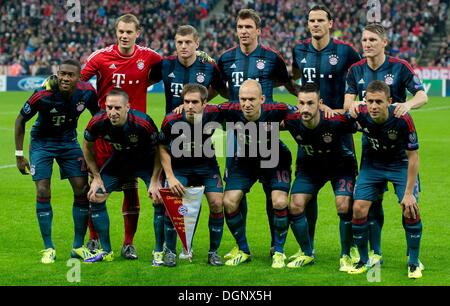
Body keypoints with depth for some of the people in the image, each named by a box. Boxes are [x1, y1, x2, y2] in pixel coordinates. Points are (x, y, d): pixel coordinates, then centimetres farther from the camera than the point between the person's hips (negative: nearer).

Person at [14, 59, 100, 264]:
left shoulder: (86, 93, -18)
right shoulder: (43, 96, -27)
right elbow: (20, 121, -11)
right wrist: (19, 155, -10)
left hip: (69, 142, 3)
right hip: (42, 143, -3)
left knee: (82, 191, -4)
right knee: (43, 192, -11)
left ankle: (78, 246, 9)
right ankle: (48, 248, 0)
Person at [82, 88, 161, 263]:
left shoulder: (143, 123, -34)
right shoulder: (98, 123, -26)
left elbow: (159, 150, -18)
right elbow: (87, 146, -4)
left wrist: (155, 181, -21)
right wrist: (96, 176, -4)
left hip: (145, 161, -3)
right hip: (119, 160, 3)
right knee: (95, 197, -4)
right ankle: (106, 252, 9)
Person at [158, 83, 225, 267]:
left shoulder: (213, 114, -24)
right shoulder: (171, 121, -27)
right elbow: (163, 149, -12)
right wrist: (170, 177, -17)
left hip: (207, 164, 2)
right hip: (180, 167, -2)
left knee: (217, 204, -9)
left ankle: (213, 252, 8)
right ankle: (170, 251, 2)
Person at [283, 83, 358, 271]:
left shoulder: (336, 121, -36)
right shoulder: (292, 121, -26)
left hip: (341, 166, -3)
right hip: (309, 167, 3)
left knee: (344, 206, -21)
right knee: (295, 206, -8)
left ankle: (346, 256, 1)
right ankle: (307, 254, 14)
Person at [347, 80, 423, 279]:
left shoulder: (402, 119, -32)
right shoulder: (361, 114, -26)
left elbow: (413, 157, -23)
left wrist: (409, 193, -22)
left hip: (401, 164, -2)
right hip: (372, 163, 3)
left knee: (410, 210, -17)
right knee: (359, 209, -9)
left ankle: (414, 263, 3)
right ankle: (364, 261, 10)